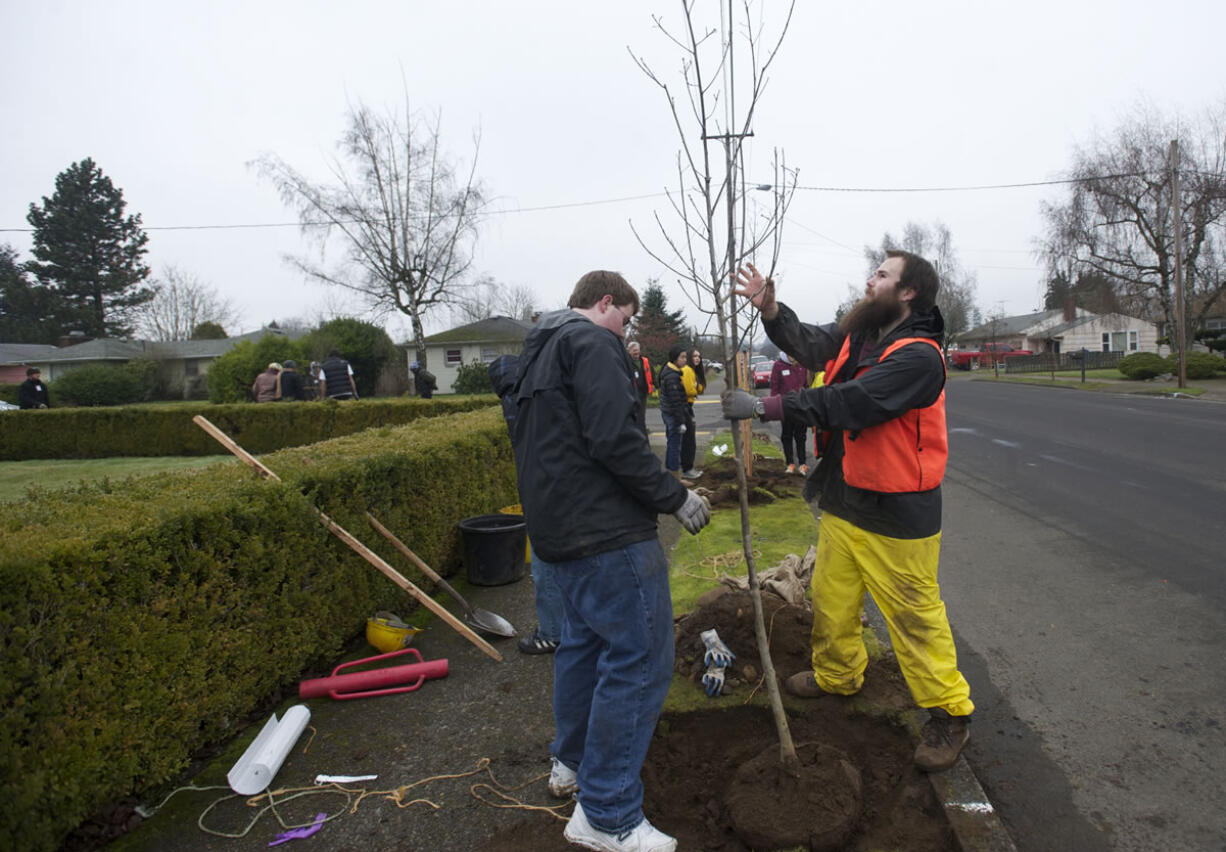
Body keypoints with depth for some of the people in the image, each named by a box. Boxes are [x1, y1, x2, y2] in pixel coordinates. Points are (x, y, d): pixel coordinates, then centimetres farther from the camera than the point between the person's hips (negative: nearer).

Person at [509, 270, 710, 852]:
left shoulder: (538, 352, 20)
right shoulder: (592, 343, -11)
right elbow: (615, 439, -22)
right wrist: (675, 498, -13)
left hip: (557, 527, 11)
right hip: (605, 531, -11)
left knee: (584, 639, 23)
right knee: (638, 661, -5)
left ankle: (571, 761, 38)